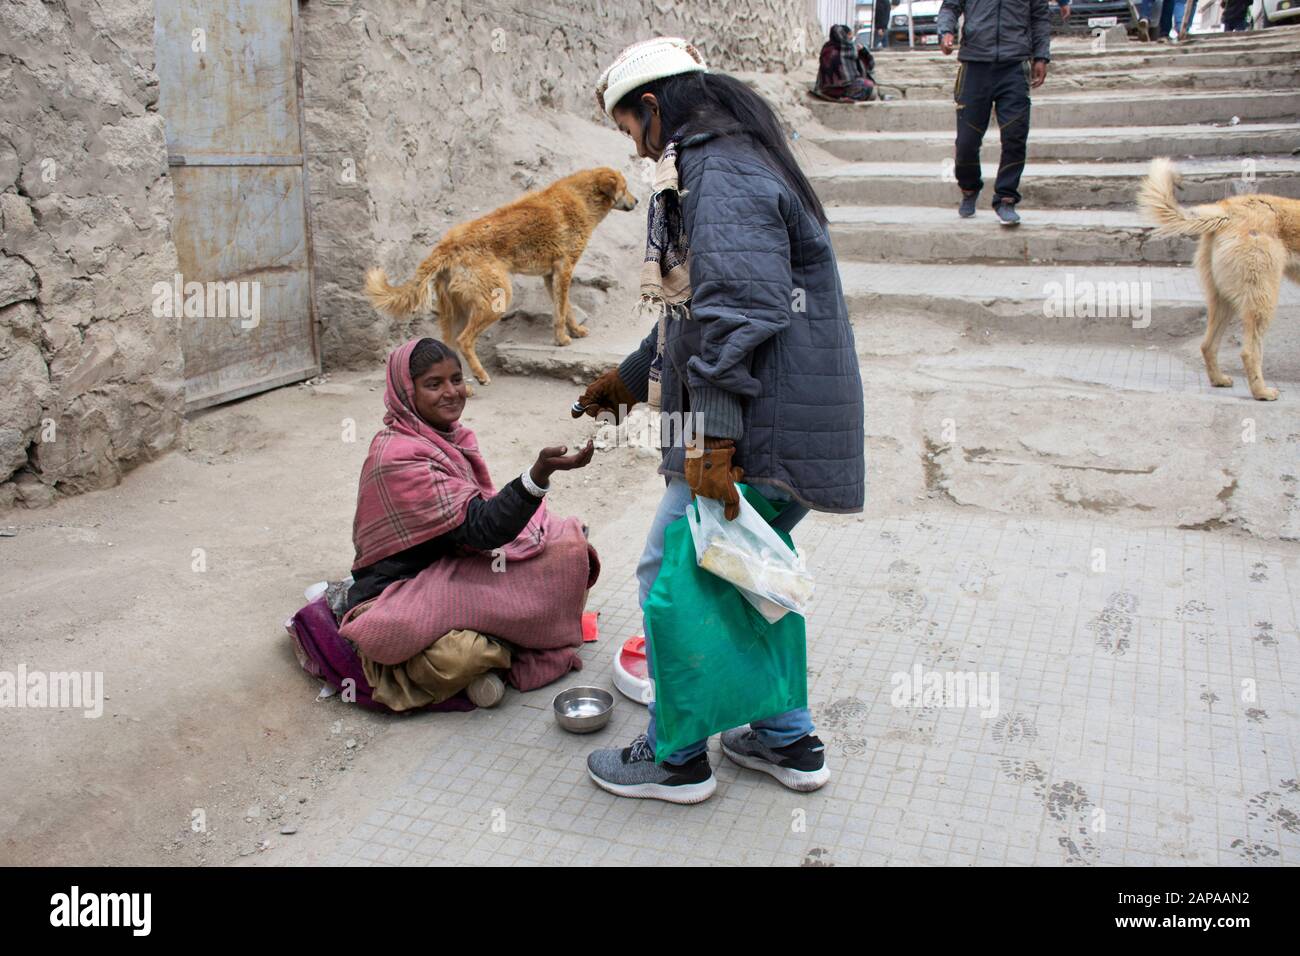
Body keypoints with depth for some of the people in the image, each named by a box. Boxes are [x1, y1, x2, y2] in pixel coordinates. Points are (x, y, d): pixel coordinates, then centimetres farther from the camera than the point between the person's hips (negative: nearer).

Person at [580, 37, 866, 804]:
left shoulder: (721, 179, -14)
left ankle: (676, 757, 15)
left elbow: (736, 315, -25)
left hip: (757, 431, -10)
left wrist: (710, 436, -24)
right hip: (790, 426, 10)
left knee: (673, 581, 1)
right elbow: (693, 310, 29)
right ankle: (787, 741, 31)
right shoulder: (738, 166, 21)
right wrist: (630, 377, 36)